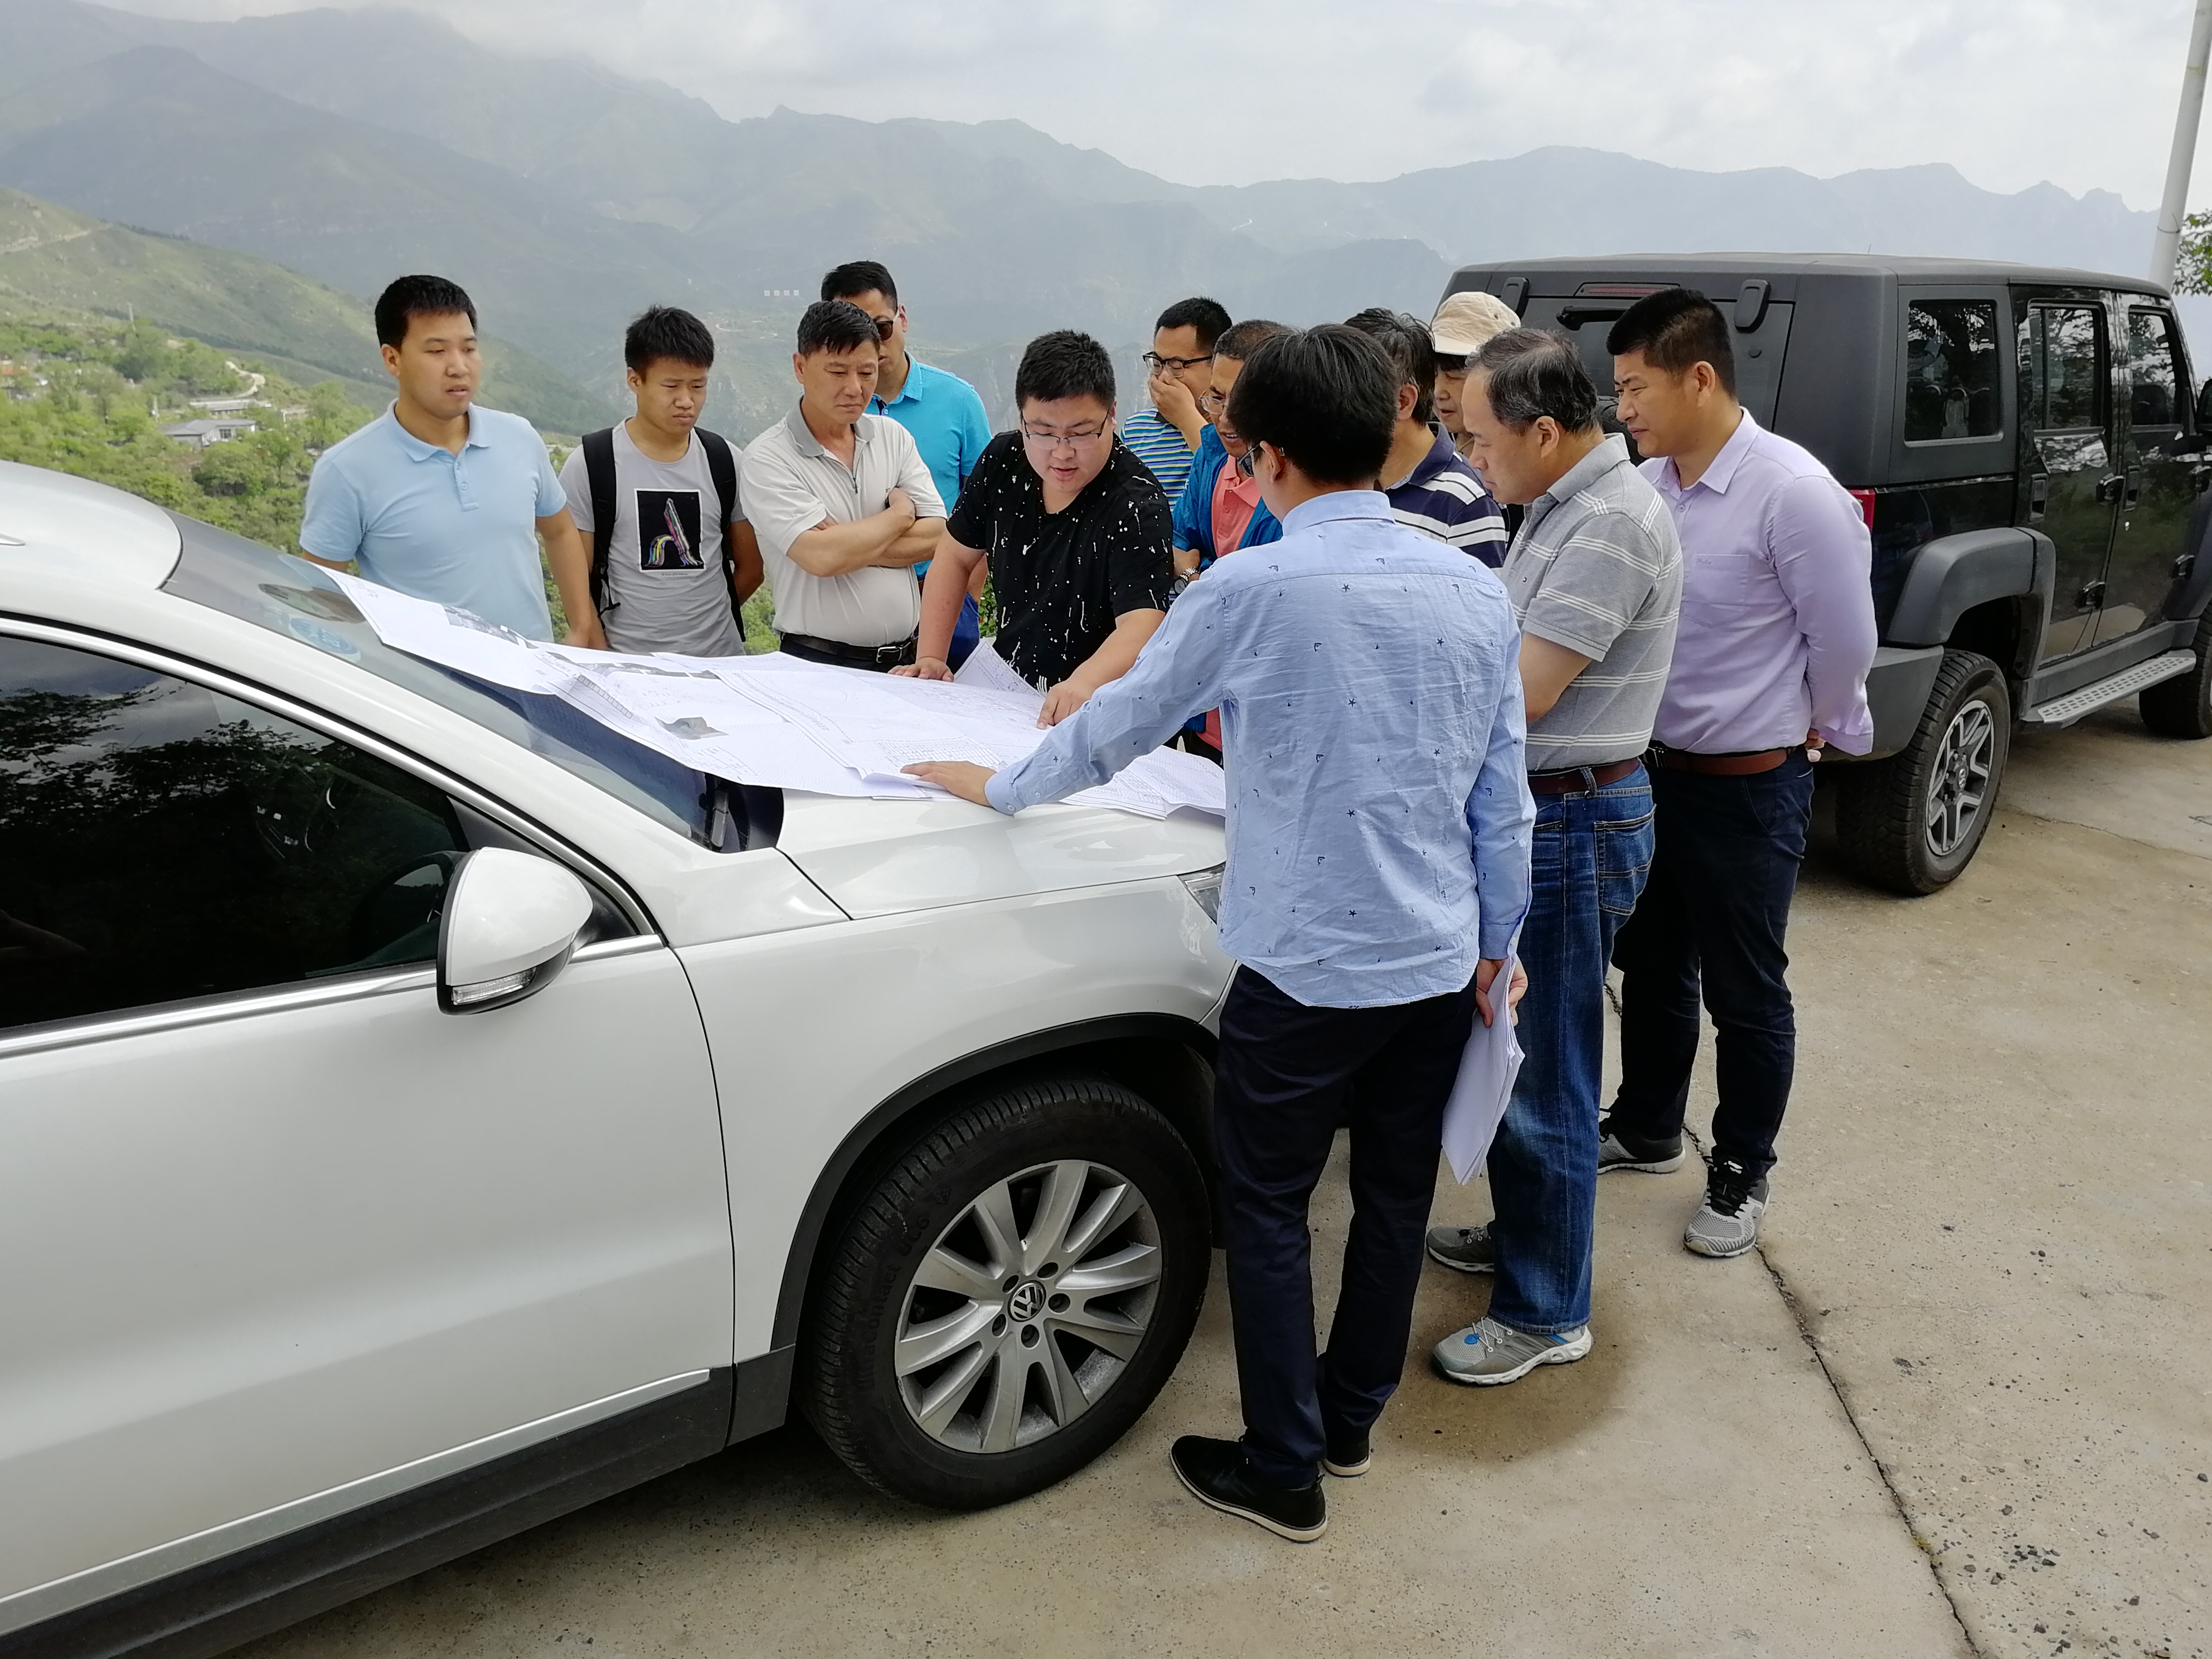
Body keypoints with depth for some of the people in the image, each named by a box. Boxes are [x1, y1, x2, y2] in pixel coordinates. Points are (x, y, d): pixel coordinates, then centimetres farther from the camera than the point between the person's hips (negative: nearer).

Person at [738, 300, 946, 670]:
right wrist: (900, 514, -1)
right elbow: (821, 558, -17)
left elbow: (936, 536, 1)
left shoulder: (893, 436, 11)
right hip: (819, 664, -5)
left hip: (908, 656, 5)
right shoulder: (766, 459, -5)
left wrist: (843, 544, -10)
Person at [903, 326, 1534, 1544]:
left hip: (1307, 967, -6)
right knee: (1394, 1192, 19)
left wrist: (997, 787, 12)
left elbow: (1117, 726, -5)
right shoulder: (1475, 591, 0)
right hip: (1439, 961, 6)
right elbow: (1503, 793, 6)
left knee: (1265, 1210, 11)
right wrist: (1494, 944, 17)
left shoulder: (1254, 591, -16)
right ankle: (1350, 1417, 39)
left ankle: (1285, 1472, 23)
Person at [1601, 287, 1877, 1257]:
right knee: (1650, 964, 21)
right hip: (1651, 766, 6)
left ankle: (1741, 1176, 28)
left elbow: (1845, 640, -12)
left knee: (1742, 992, 9)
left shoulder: (1793, 493, -21)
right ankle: (1646, 1130, 41)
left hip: (1747, 787, -6)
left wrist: (1815, 731, 2)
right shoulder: (1646, 486, -2)